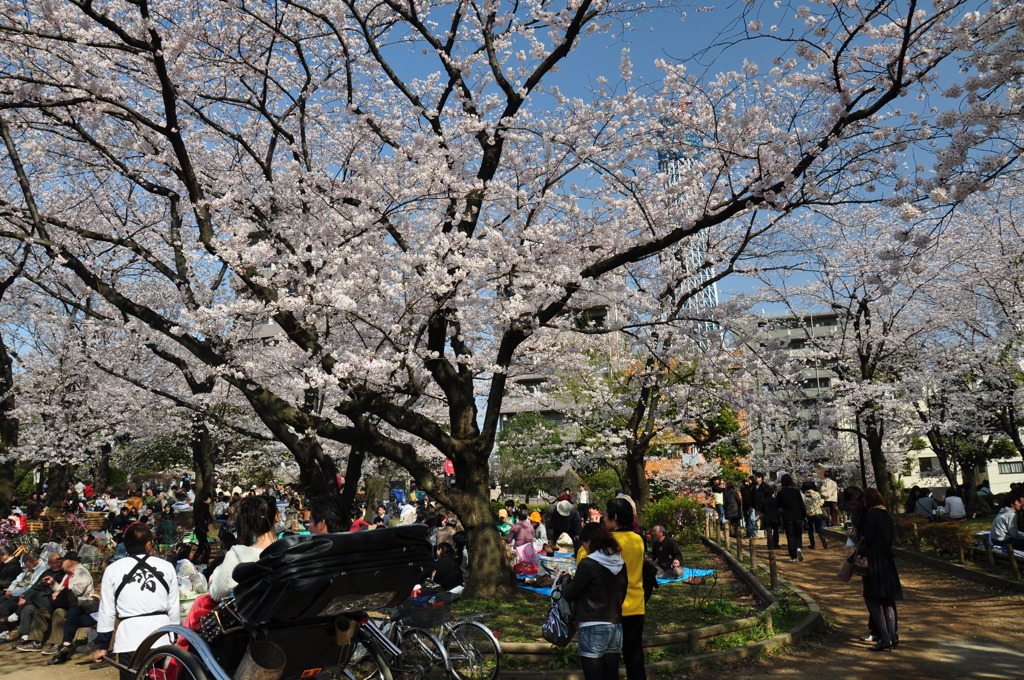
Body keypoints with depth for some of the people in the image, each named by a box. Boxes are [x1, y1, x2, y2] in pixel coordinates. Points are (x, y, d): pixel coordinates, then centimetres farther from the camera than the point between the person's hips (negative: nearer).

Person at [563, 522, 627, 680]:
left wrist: (569, 580, 11)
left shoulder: (588, 563, -14)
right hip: (616, 627, 7)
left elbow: (569, 594, -8)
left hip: (593, 629, -7)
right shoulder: (621, 563, 6)